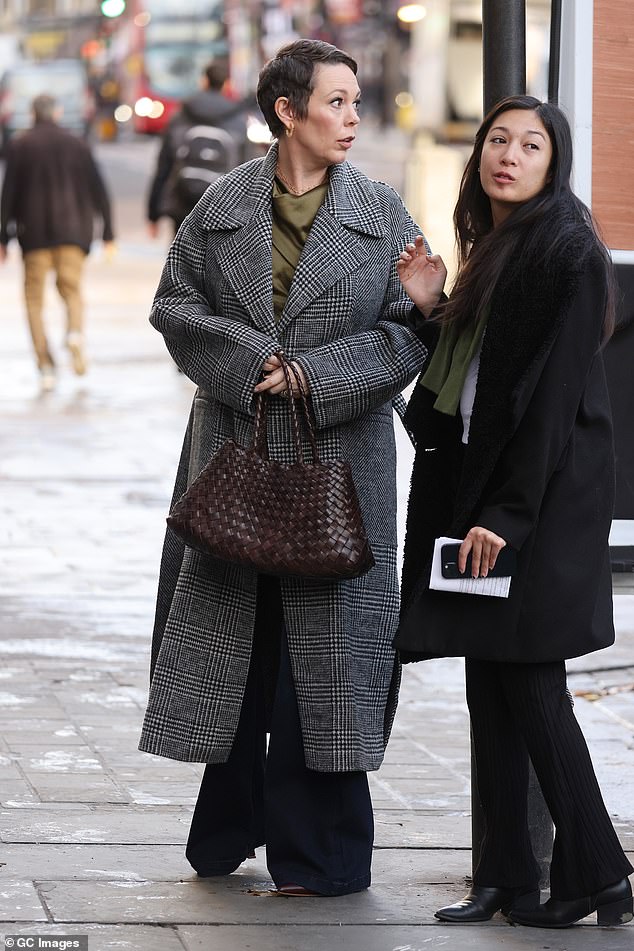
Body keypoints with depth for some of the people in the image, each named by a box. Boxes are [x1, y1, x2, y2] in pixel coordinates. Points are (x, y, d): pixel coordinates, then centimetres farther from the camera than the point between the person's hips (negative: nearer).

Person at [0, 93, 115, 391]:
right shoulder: (76, 144, 7)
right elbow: (98, 190, 6)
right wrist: (108, 232, 10)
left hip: (34, 232, -1)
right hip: (73, 230, 1)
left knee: (34, 297, 6)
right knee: (71, 290, 8)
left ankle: (45, 363, -7)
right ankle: (75, 333, -25)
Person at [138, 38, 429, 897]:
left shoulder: (383, 215, 1)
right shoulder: (223, 207, 3)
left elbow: (413, 331, -3)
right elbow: (175, 303, 3)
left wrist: (312, 374, -12)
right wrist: (249, 360, -12)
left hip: (339, 458, -2)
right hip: (234, 449, 2)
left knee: (324, 641, -1)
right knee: (230, 639, 8)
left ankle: (320, 854, 8)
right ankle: (229, 832, 22)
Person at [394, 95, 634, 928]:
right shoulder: (492, 247, 14)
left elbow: (554, 392, -17)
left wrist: (509, 511, -20)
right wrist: (429, 310, 1)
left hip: (545, 488, -9)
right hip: (476, 480, 9)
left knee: (527, 682, -6)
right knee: (489, 682, 8)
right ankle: (507, 875, 13)